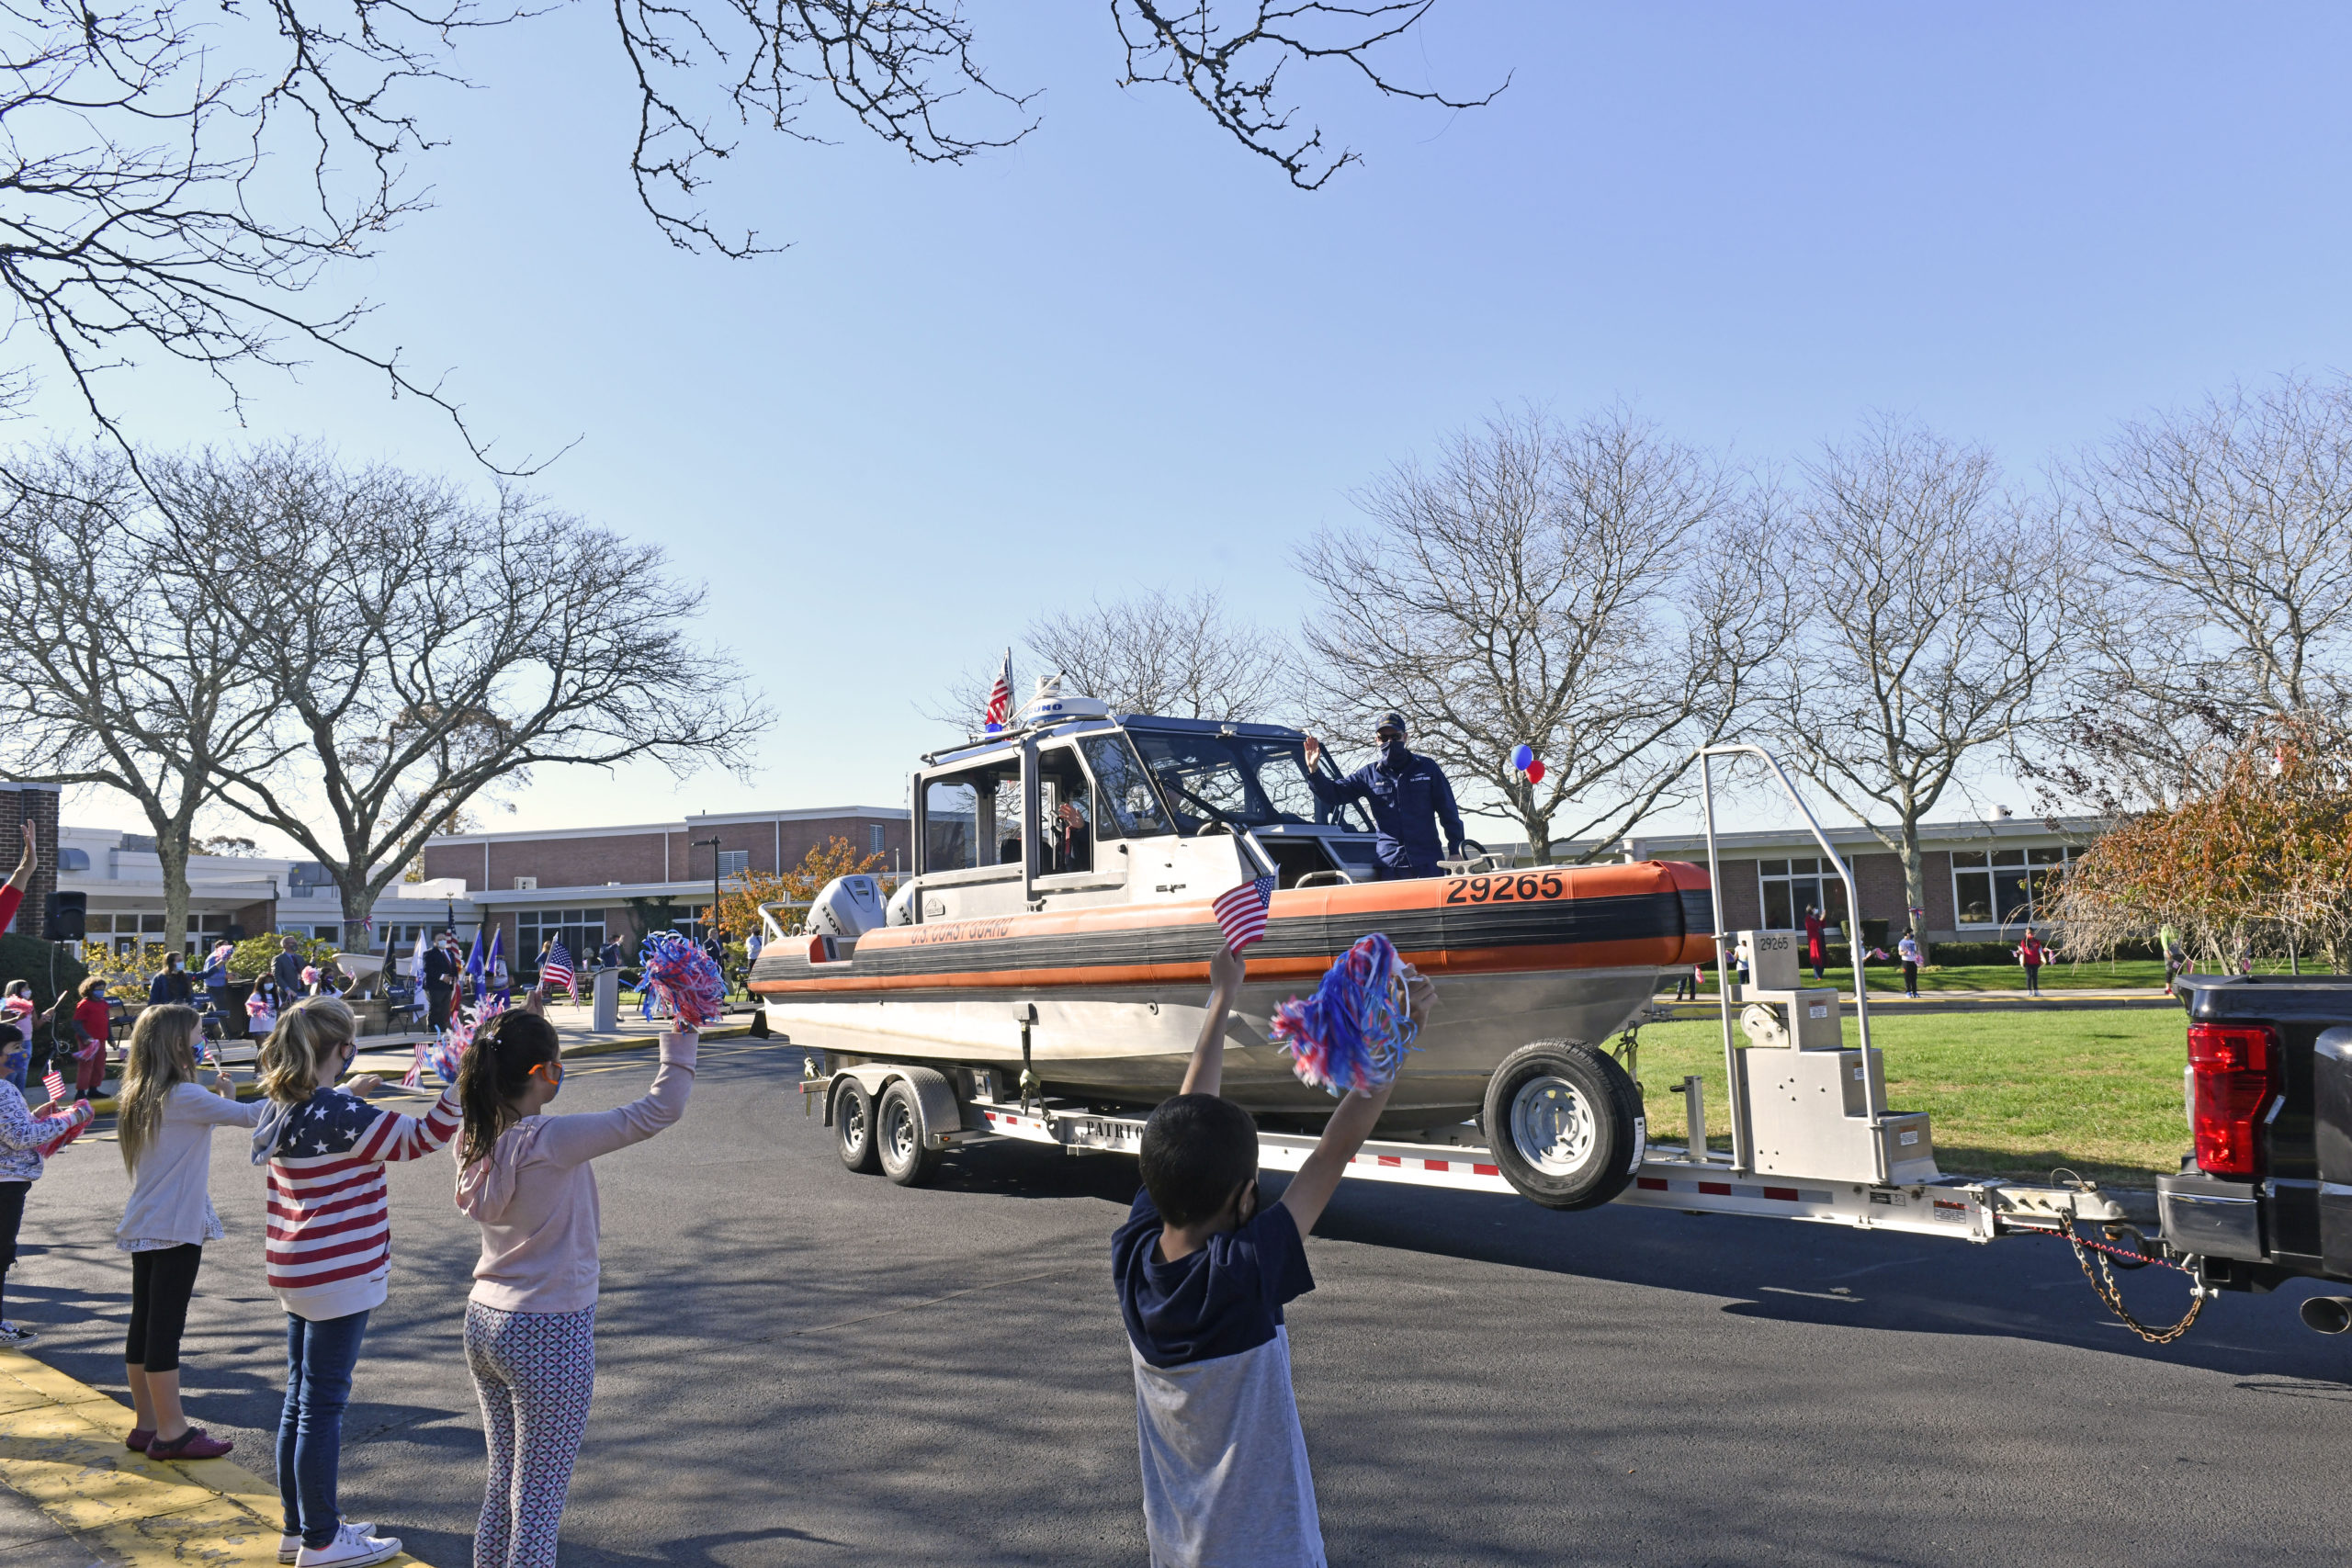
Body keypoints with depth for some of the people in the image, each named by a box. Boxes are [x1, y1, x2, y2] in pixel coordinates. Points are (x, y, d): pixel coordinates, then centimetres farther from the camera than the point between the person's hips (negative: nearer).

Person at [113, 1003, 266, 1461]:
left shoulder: (141, 1098, 10)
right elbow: (249, 1115, -22)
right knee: (166, 1326, -2)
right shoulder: (183, 1097, -17)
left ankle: (147, 1425, 22)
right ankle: (171, 1432, 6)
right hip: (175, 1229, -9)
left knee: (145, 1324, 13)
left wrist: (221, 1098, 7)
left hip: (144, 1227, 9)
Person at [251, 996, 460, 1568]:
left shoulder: (284, 1108, 4)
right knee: (323, 1405, 2)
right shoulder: (338, 1116, -24)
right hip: (337, 1276, -9)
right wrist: (461, 1084, -29)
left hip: (299, 1273, 9)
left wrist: (351, 1094, 23)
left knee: (301, 1399, 18)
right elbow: (422, 1138, -25)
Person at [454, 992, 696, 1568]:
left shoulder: (476, 1137, -2)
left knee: (502, 1482, 21)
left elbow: (509, 1083, 22)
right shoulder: (549, 1142, -24)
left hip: (483, 1322, 8)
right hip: (549, 1335, -8)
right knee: (538, 1502, 3)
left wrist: (526, 1024, 19)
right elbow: (660, 1109, -24)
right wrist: (683, 1032, -18)